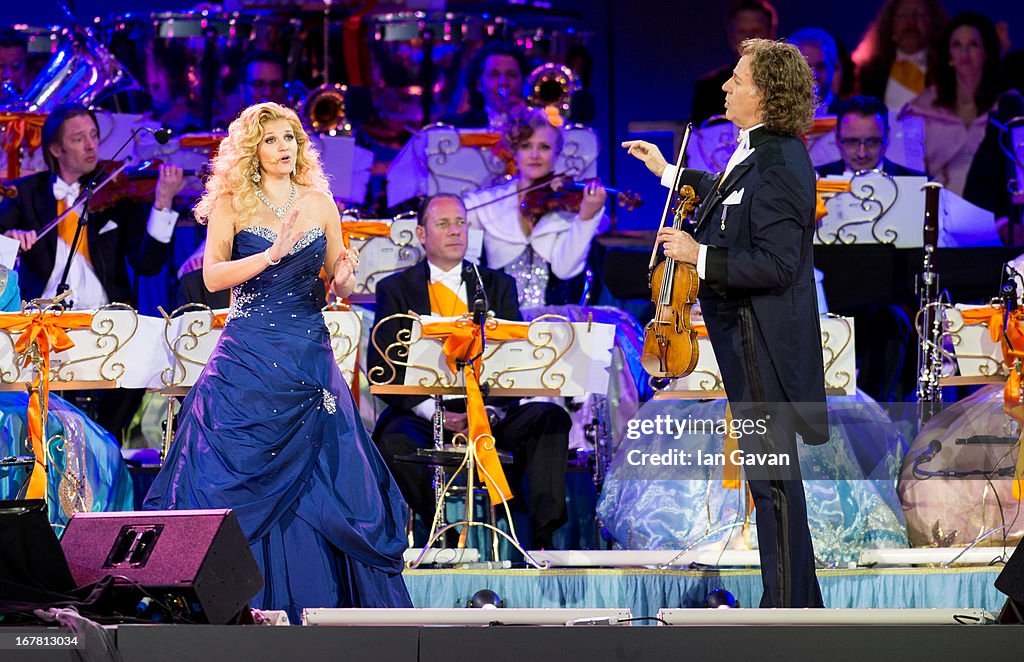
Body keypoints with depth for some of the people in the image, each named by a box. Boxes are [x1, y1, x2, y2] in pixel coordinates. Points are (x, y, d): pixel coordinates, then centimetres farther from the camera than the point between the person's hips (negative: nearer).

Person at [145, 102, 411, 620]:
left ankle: (312, 607, 3)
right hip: (246, 359, -2)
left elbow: (339, 285, 14)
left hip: (309, 358, 2)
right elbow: (212, 276, -9)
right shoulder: (231, 203, 2)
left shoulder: (320, 204, 10)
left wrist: (344, 278, -9)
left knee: (316, 483, -3)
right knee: (240, 485, -6)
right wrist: (273, 254, -21)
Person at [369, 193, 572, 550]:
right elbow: (381, 368, -1)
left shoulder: (497, 286, 16)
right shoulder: (396, 290, 9)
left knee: (551, 418, -24)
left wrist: (491, 407, -16)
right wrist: (434, 412, -17)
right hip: (423, 410, -2)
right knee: (395, 438, -35)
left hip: (490, 409, 2)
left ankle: (543, 536, -27)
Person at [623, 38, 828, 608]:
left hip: (763, 341, -11)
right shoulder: (765, 153, 8)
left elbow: (775, 264, -27)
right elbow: (734, 202, 28)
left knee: (772, 475, -3)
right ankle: (800, 598, 26)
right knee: (773, 473, 17)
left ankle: (788, 606, 4)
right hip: (746, 332, 11)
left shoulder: (779, 166, -23)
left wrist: (700, 256, -21)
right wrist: (669, 172, 33)